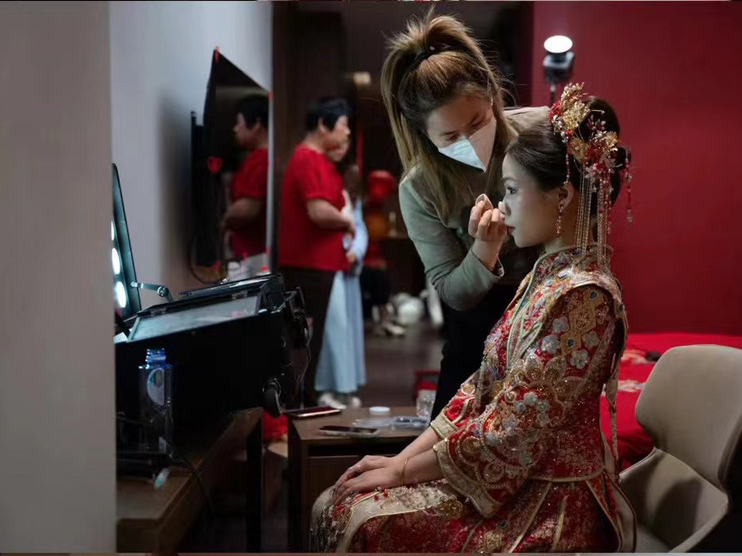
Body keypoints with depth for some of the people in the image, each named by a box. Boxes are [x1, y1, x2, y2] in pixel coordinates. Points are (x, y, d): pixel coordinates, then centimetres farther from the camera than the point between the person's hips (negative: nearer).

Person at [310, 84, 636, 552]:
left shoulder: (580, 296, -22)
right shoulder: (551, 272, 8)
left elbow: (510, 432, -22)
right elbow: (484, 387, 9)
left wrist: (404, 470, -12)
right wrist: (404, 457, 2)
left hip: (550, 506, -8)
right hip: (514, 476, 8)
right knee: (336, 507, 0)